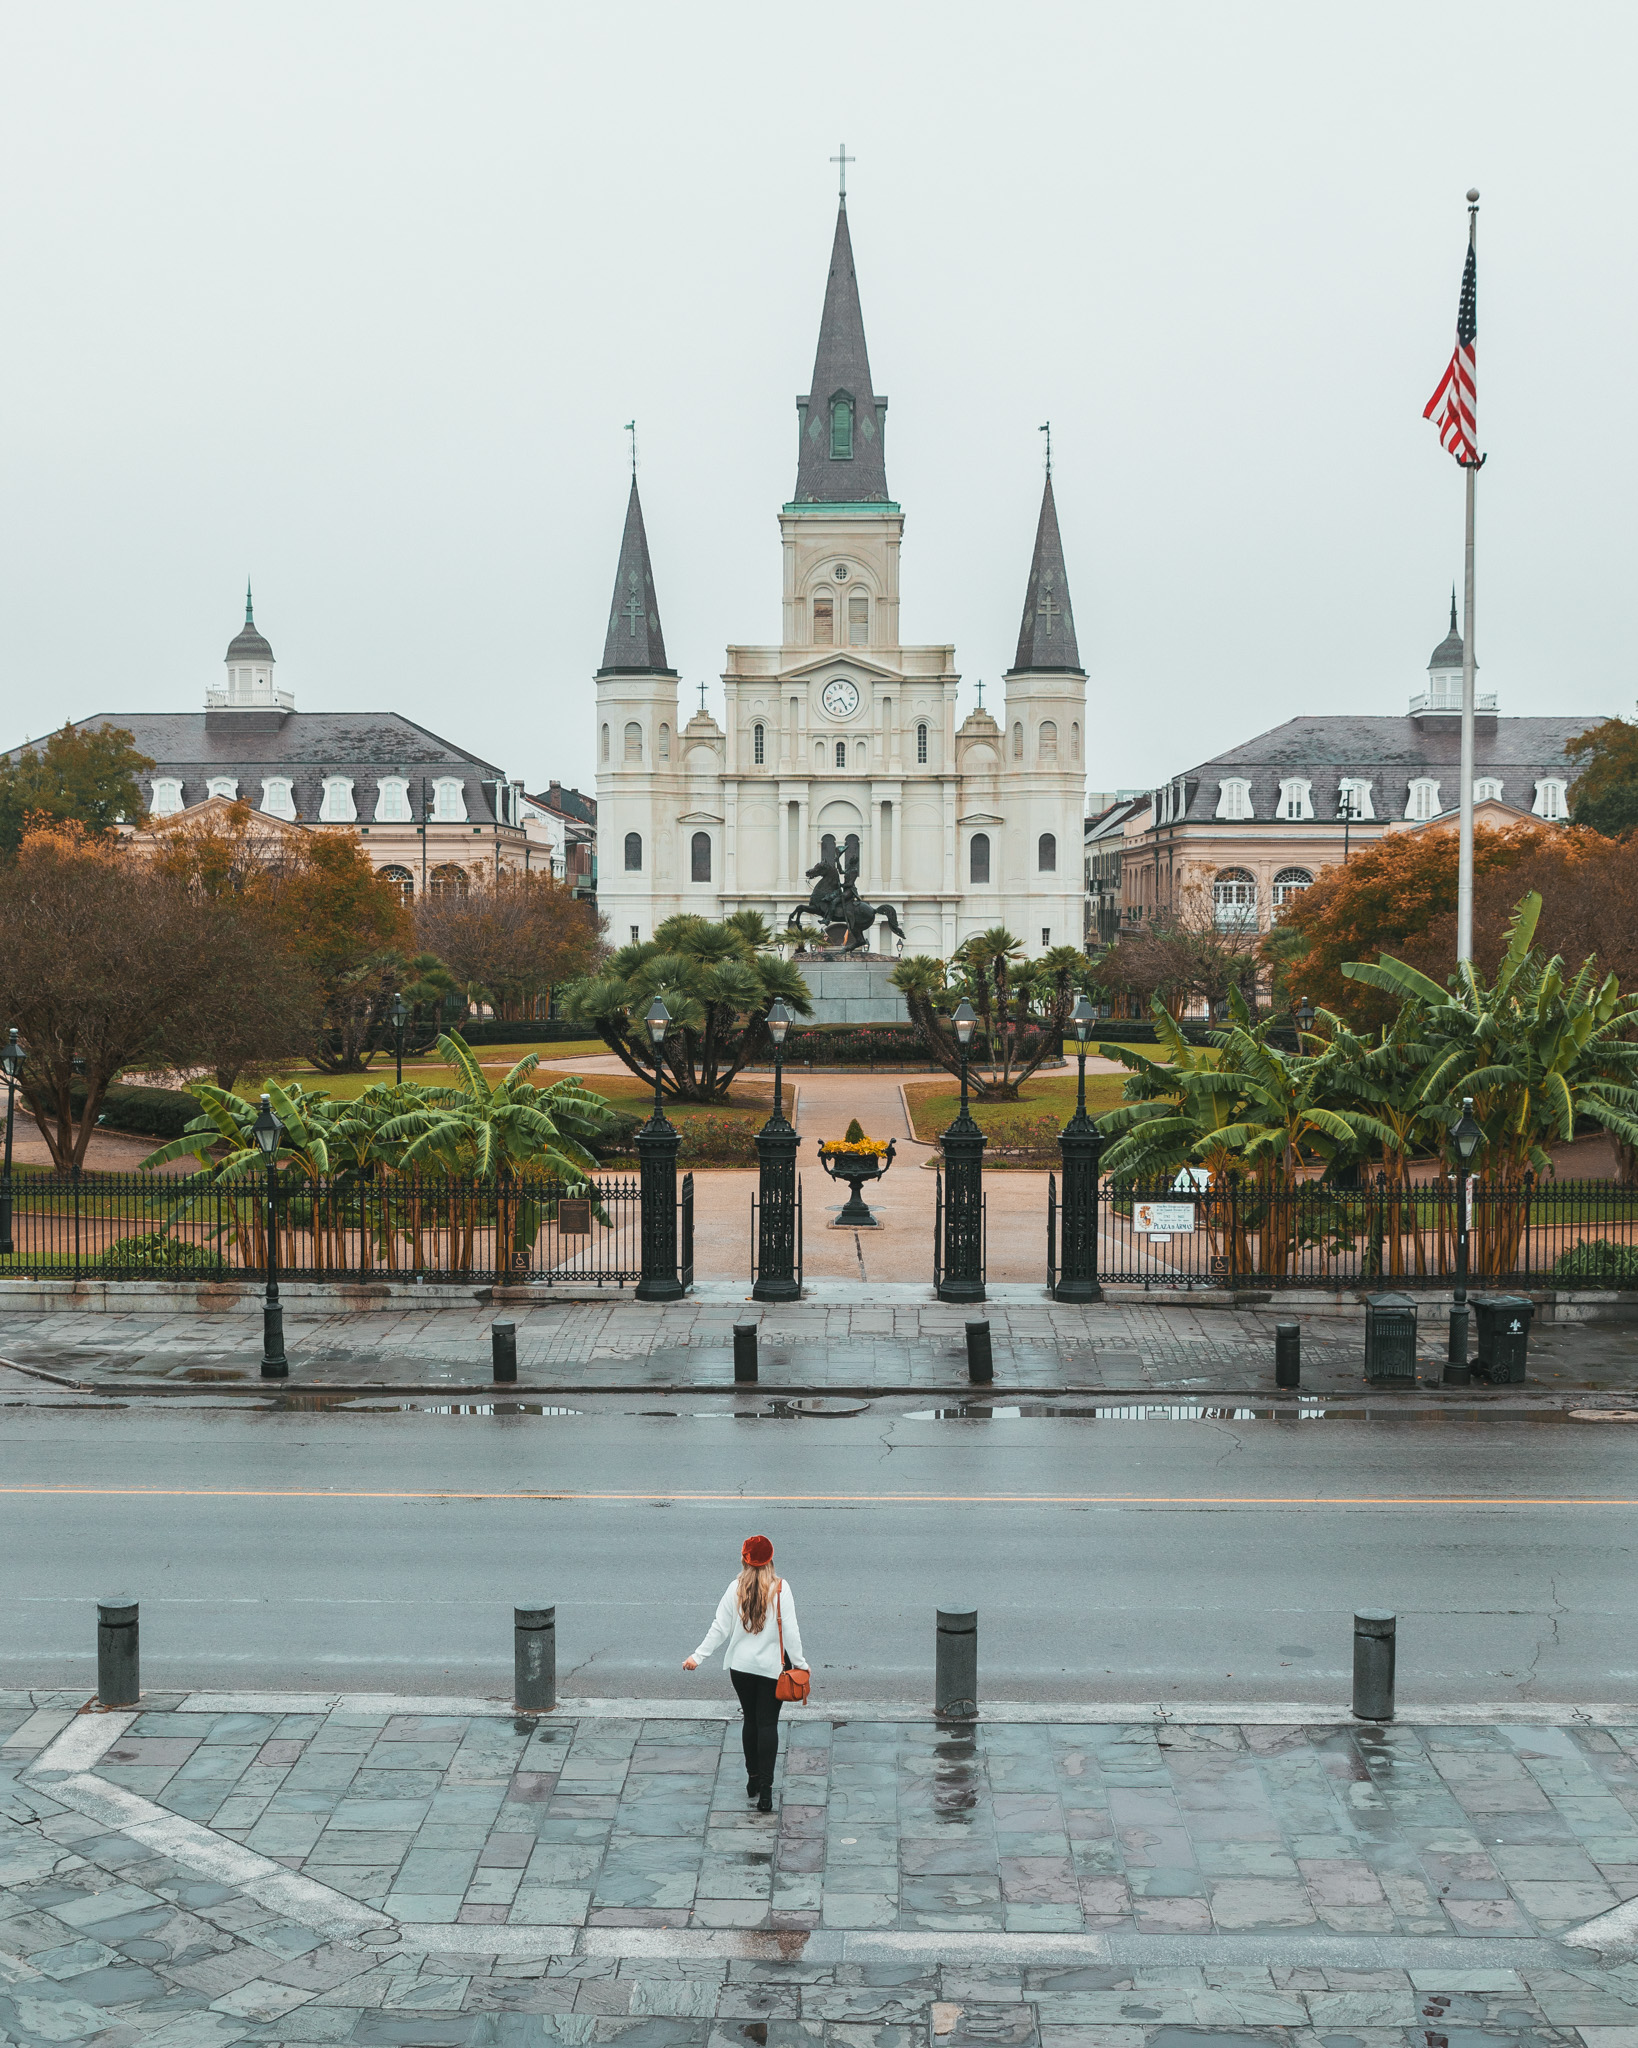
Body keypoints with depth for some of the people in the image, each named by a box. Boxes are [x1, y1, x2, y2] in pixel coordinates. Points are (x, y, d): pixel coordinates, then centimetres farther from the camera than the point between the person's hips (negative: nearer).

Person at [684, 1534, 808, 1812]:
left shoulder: (736, 1588, -4)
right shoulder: (780, 1589, -9)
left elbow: (720, 1628, -4)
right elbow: (790, 1631, -10)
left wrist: (698, 1656, 3)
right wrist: (800, 1663, -1)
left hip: (741, 1665, 2)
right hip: (771, 1667, -2)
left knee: (751, 1720, 17)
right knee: (768, 1724, 0)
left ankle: (753, 1779, 26)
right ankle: (765, 1789, -7)